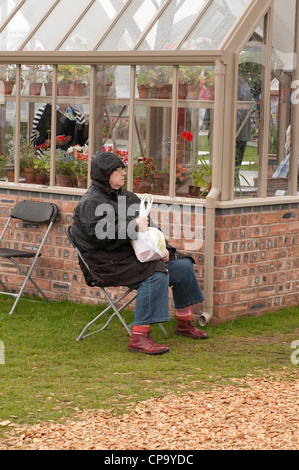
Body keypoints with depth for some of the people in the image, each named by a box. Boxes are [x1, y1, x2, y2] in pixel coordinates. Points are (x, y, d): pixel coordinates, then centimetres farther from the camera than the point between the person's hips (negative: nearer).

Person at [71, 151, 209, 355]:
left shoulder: (125, 196, 17)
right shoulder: (91, 203, -10)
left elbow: (147, 224, 22)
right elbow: (98, 236, -24)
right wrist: (133, 227, -25)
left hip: (137, 253, 9)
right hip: (112, 263, -9)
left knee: (183, 265, 4)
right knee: (156, 275, -32)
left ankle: (184, 323, 19)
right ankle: (139, 337, -34)